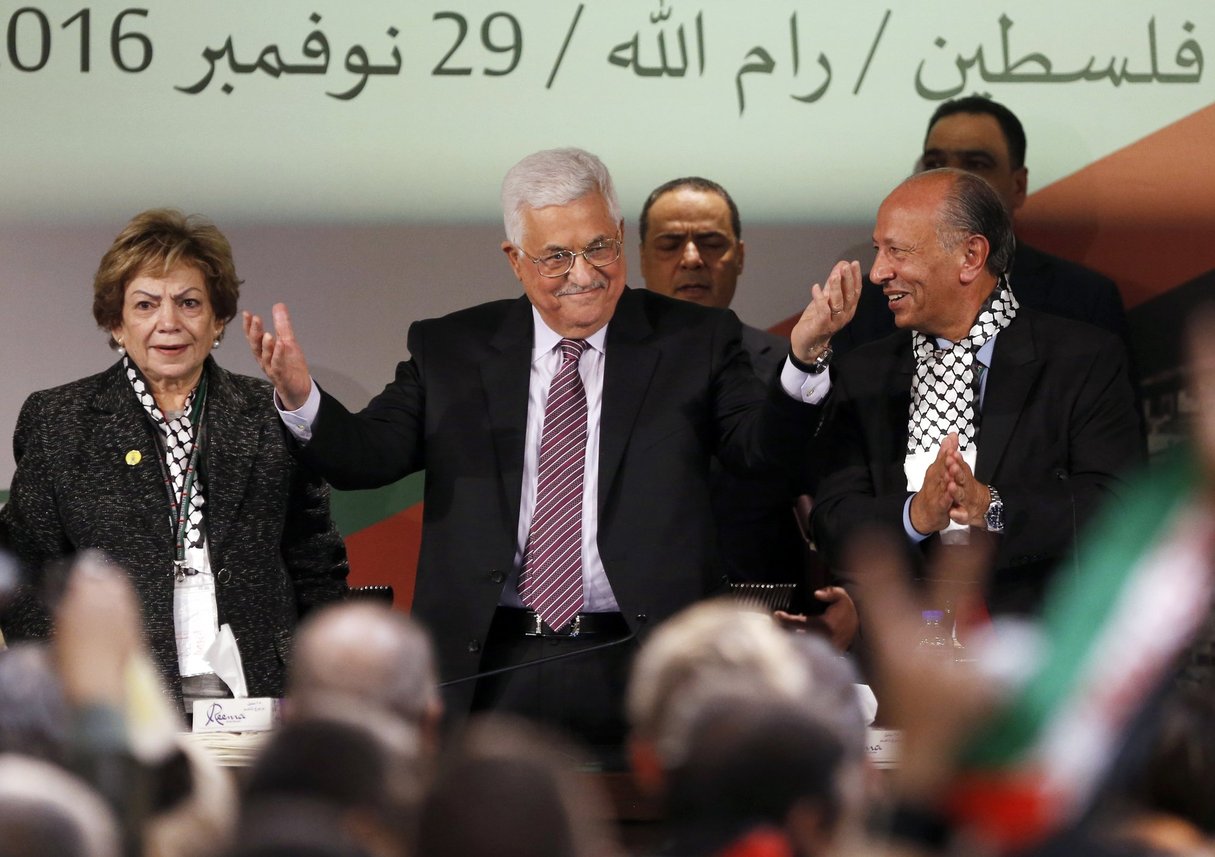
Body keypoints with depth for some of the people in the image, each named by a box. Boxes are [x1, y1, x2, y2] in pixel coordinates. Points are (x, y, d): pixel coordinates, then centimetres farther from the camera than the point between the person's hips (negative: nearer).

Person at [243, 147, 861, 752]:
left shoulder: (694, 342, 6)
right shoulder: (450, 350, 9)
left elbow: (762, 449, -4)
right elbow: (367, 455, 3)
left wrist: (802, 359, -22)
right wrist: (300, 399, -17)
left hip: (640, 676, -1)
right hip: (490, 675, 1)